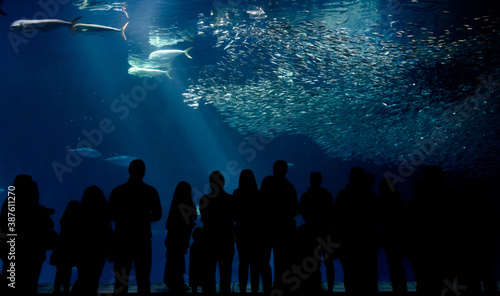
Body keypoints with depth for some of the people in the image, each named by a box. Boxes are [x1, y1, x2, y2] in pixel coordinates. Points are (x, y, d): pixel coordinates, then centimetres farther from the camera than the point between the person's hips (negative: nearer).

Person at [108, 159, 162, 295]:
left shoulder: (117, 191, -3)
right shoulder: (151, 191, -3)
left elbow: (111, 215, 0)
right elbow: (157, 215, 1)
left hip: (122, 239, 0)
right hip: (143, 239, 0)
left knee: (121, 279, 7)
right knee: (143, 278, 9)